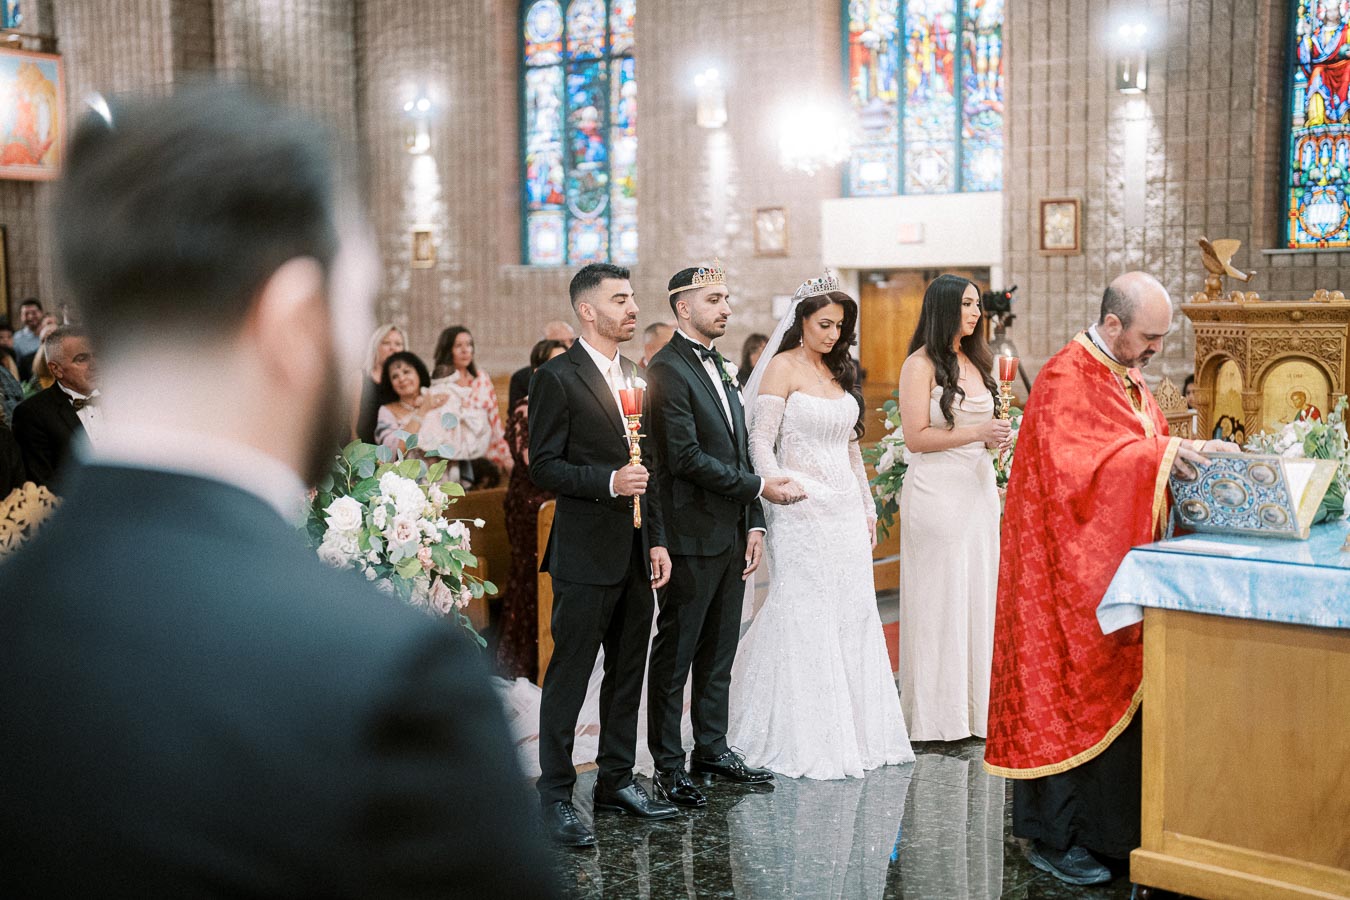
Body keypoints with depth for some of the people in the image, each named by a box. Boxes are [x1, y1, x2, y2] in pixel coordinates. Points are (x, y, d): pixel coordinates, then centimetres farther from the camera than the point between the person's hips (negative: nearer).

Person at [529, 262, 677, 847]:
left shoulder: (633, 375, 15)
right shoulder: (557, 378, -8)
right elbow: (543, 468, -12)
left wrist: (657, 540, 12)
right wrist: (608, 481, -23)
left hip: (636, 553, 8)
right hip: (586, 554, -7)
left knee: (628, 672, 14)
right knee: (569, 676, -1)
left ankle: (617, 781, 26)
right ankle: (555, 795, 8)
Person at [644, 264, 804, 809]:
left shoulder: (718, 367, 16)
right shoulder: (667, 370, -12)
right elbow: (686, 458, -19)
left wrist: (753, 523, 9)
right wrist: (760, 488, -13)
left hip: (731, 534, 8)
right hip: (692, 538, -8)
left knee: (719, 652, 14)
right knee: (676, 654, 2)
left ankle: (712, 749, 25)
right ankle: (668, 765, 10)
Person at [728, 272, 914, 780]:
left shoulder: (839, 371, 15)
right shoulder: (783, 368, -5)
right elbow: (761, 440, -11)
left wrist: (868, 508, 18)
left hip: (847, 511, 7)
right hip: (802, 511, -7)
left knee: (852, 618, 9)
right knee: (803, 621, -3)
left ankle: (853, 731, 20)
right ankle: (805, 743, 6)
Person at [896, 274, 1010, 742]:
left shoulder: (975, 361, 15)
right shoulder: (921, 365, -8)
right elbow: (917, 437, -14)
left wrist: (998, 438, 3)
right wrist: (977, 432, -19)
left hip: (979, 488, 7)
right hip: (937, 492, -7)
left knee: (977, 592, 8)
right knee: (939, 598, -2)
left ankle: (974, 707, 17)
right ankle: (937, 716, 6)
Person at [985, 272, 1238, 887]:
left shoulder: (1131, 379, 16)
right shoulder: (1066, 379, -13)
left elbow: (1147, 457, 21)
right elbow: (1075, 464, -26)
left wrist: (1195, 455, 3)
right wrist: (1163, 453, -29)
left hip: (1119, 565, 9)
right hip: (1071, 572, -9)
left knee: (1118, 691, 10)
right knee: (1070, 695, -3)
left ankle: (1109, 827, 19)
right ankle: (1055, 838, 7)